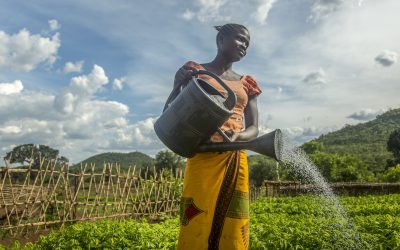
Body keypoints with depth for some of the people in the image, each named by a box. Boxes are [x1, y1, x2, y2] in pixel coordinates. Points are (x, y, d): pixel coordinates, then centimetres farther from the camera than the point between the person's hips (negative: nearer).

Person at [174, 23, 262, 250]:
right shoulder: (192, 71, 7)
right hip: (203, 159, -3)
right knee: (198, 231, -7)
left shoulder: (247, 85, 16)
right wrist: (182, 84, -13)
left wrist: (236, 136, -14)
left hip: (235, 163, 4)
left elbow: (253, 129, 10)